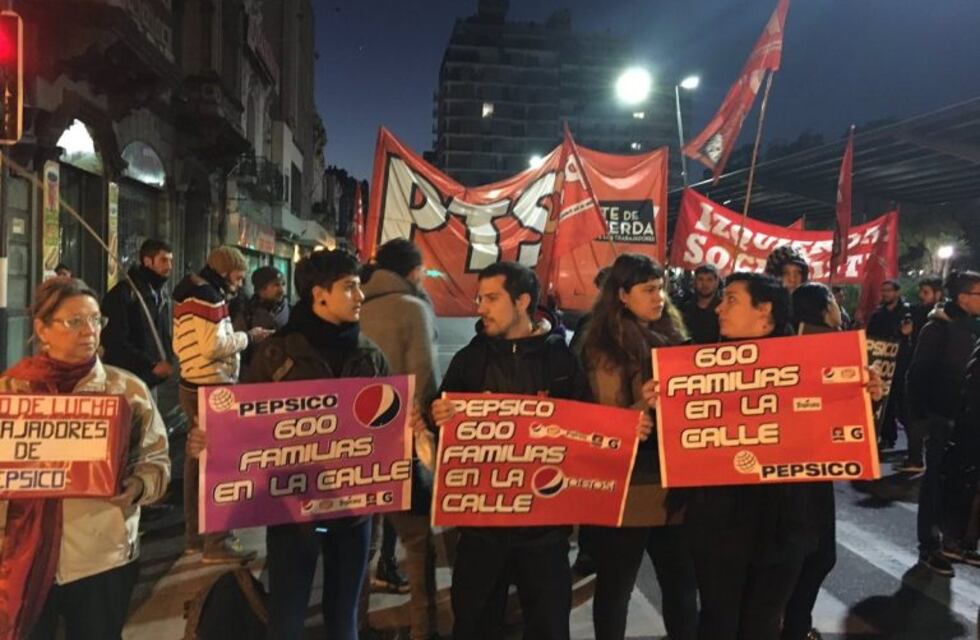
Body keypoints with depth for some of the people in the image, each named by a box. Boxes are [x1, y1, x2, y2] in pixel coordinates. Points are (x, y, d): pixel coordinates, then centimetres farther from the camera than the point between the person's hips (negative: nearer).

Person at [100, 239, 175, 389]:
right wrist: (152, 365, -19)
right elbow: (115, 342, -17)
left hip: (152, 380, 7)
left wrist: (166, 362, 2)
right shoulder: (124, 293, -11)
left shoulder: (163, 296, 13)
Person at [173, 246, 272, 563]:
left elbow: (182, 345, 17)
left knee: (198, 460, 15)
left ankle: (197, 534, 24)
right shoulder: (208, 296, -15)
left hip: (193, 386, 11)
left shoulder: (189, 294, 17)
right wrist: (248, 337, -10)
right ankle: (217, 542, -4)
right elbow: (213, 345, -23)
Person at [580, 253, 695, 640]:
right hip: (628, 490, -5)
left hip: (675, 486, 5)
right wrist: (642, 405, -28)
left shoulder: (670, 337, 9)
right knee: (616, 587, 9)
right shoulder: (605, 349, -8)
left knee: (683, 584, 13)